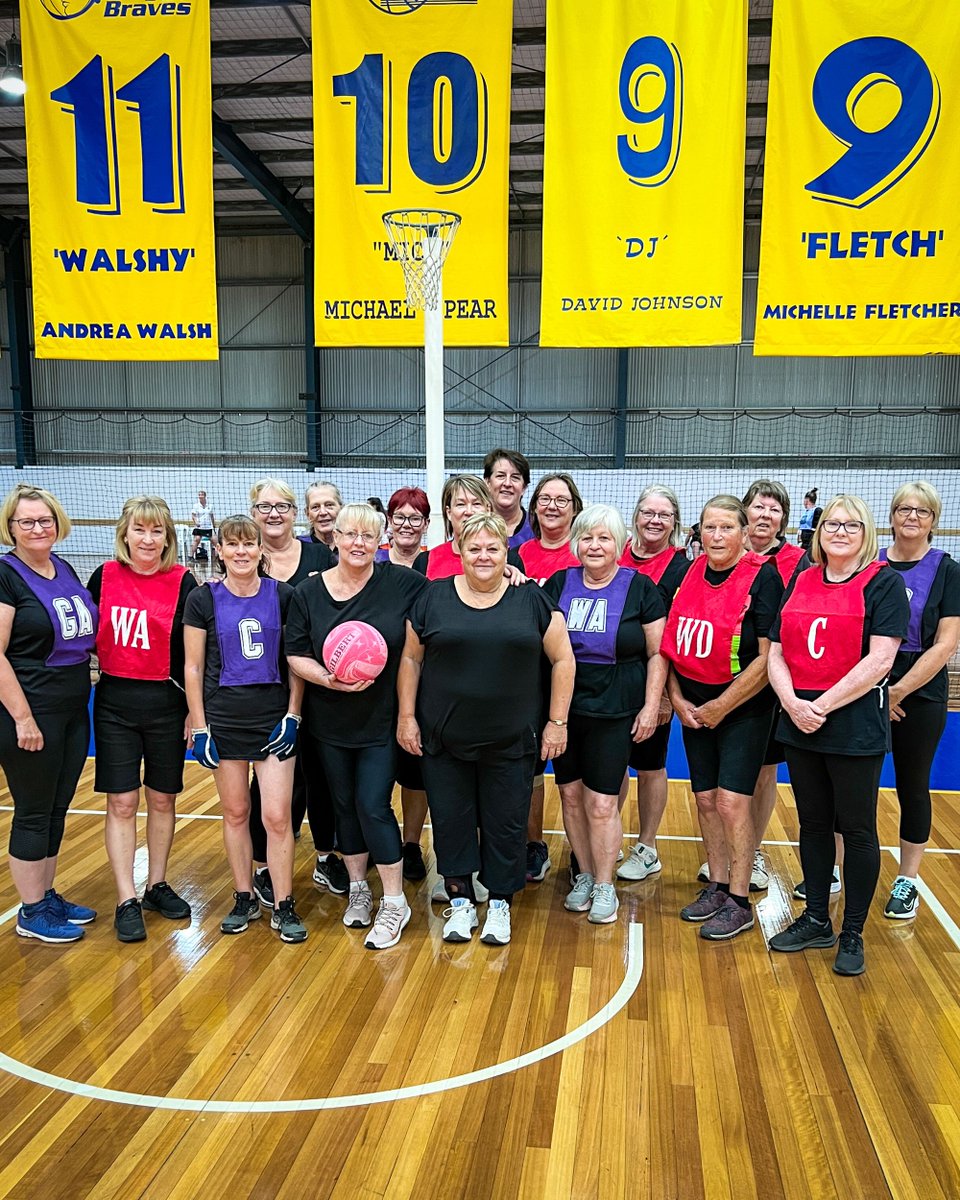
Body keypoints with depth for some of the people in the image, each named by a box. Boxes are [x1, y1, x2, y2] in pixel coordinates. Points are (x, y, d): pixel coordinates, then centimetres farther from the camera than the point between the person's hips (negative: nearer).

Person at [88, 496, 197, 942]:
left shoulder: (183, 582, -7)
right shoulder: (105, 576, 0)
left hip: (166, 702, -1)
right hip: (114, 702, 1)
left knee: (162, 799, 11)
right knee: (121, 803, 2)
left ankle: (157, 885, 29)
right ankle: (126, 901, 11)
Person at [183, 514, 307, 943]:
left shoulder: (282, 596, -1)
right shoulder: (203, 600, -2)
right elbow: (193, 668, 1)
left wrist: (293, 715, -3)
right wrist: (198, 727, -3)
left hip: (274, 715, 0)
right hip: (223, 718, 1)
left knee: (277, 815, -2)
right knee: (235, 812, 11)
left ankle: (283, 907, 12)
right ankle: (244, 898, 27)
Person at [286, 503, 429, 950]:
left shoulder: (401, 583, -8)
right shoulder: (309, 592, -2)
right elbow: (295, 655, -2)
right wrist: (327, 678, -18)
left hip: (382, 720, -3)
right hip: (329, 723, 3)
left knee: (373, 806, -5)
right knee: (345, 805, 14)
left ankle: (394, 903, 11)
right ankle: (358, 888, 33)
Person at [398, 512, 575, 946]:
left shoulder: (532, 600, -1)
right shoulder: (433, 598, 1)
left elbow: (562, 659, 2)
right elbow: (411, 659, 6)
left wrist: (557, 721, -1)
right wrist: (407, 716, 1)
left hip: (511, 742, 0)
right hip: (443, 739, 1)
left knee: (506, 823, 9)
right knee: (451, 820, 9)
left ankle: (500, 903, 27)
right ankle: (460, 902, 27)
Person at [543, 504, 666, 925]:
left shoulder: (640, 588, -2)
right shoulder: (559, 583, 5)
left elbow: (657, 653, -1)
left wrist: (652, 705, -6)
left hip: (614, 712, -3)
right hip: (564, 708, 3)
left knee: (602, 802, -1)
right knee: (571, 794, 9)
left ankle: (605, 887, 17)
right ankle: (584, 876, 28)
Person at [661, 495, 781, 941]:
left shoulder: (762, 577, -12)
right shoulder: (688, 573, 4)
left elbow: (768, 657, -16)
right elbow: (670, 643, 10)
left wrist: (721, 706, -13)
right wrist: (677, 698, -1)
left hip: (744, 709, -5)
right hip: (694, 709, 5)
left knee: (732, 800, -7)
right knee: (705, 799, 10)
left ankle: (739, 903, 7)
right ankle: (717, 887, 25)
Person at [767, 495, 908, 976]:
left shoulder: (883, 582, -5)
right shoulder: (800, 582, 9)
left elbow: (879, 660, -16)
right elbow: (776, 654, 6)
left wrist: (823, 704, -17)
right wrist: (793, 702, -10)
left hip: (855, 725, -5)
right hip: (799, 723, 5)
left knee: (856, 828, 6)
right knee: (813, 823, 14)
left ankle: (852, 934, 20)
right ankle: (816, 920, 29)